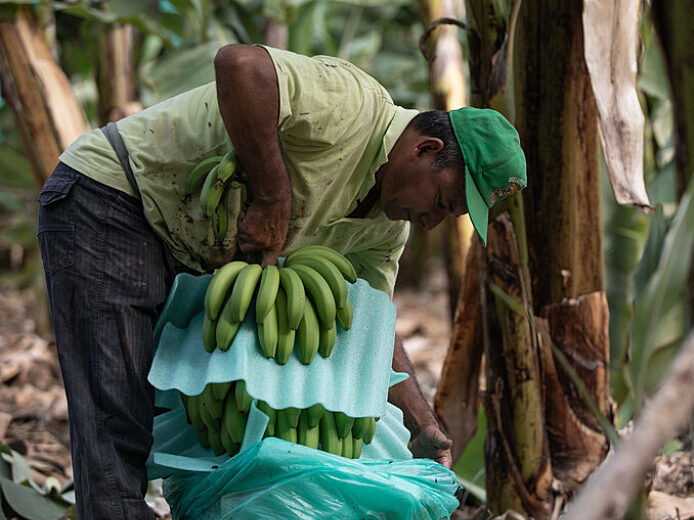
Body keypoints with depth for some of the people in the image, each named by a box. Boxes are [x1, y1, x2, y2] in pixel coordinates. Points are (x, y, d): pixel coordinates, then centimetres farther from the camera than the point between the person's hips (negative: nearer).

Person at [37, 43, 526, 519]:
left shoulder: (387, 227, 5)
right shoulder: (351, 102, -24)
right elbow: (241, 65, -42)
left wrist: (425, 427, 1)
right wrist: (273, 199, -34)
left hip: (182, 255, 10)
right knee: (120, 430, -13)